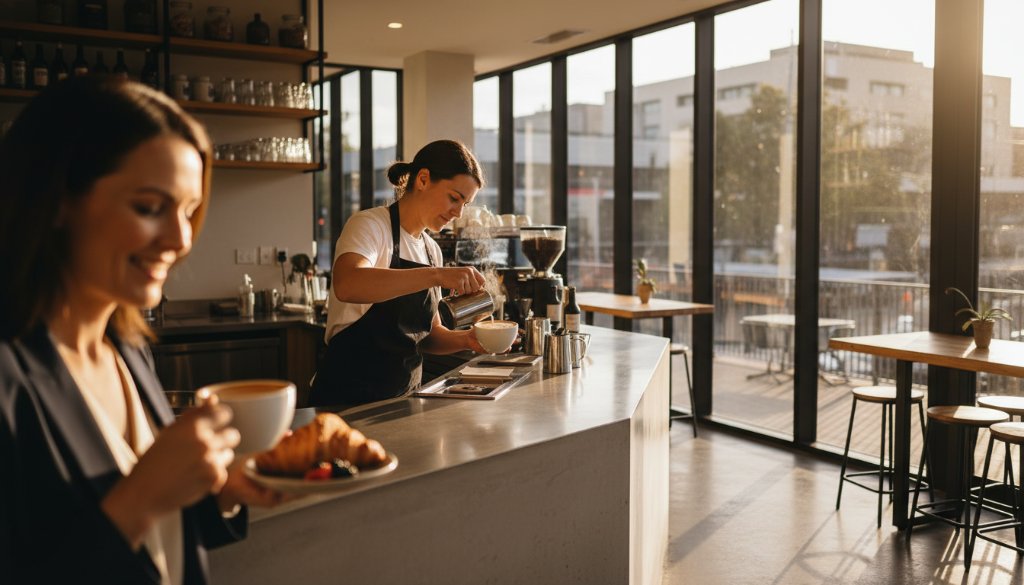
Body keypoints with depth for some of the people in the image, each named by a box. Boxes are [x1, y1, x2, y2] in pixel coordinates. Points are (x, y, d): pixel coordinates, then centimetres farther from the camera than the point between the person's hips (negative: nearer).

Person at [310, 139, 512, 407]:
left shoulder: (432, 250, 11)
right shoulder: (370, 225, -9)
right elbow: (346, 285, -31)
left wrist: (465, 339, -5)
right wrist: (437, 275, -37)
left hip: (404, 394, 7)